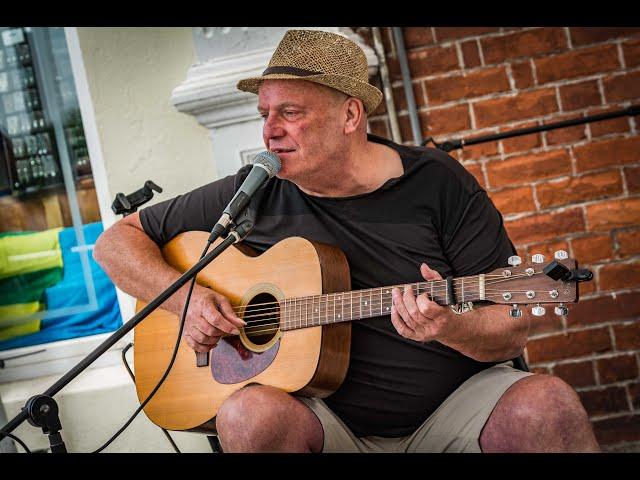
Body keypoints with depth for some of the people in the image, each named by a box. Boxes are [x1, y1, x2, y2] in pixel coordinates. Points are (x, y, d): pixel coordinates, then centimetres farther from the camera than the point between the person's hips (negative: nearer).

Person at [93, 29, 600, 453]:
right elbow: (117, 241, 10)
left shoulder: (437, 182, -1)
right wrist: (186, 297, -7)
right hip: (321, 413, 1)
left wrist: (450, 327, -25)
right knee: (253, 412, -32)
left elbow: (513, 329, -2)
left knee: (546, 403, -29)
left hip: (454, 403, 0)